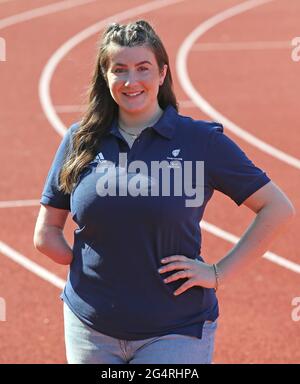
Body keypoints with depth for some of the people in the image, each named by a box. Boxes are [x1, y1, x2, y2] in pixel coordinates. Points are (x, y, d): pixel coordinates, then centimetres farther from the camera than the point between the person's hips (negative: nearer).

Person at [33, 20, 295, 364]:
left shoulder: (201, 140, -3)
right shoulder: (80, 141, 4)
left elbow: (278, 209, -1)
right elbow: (46, 234, 11)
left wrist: (219, 273, -6)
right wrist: (93, 269, -2)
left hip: (176, 332, -3)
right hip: (91, 329, 3)